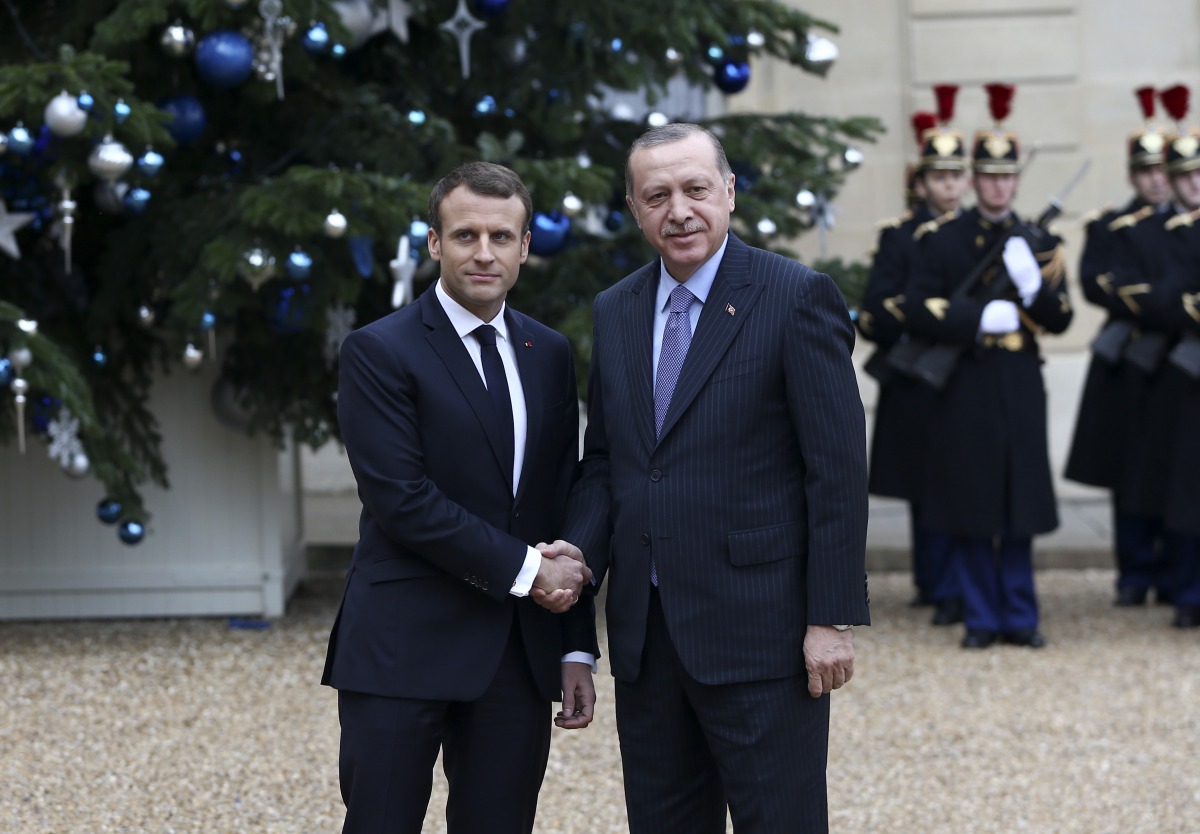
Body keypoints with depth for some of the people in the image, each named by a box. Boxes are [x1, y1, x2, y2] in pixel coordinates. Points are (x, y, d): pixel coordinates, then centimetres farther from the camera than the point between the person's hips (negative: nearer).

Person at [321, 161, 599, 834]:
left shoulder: (549, 354, 13)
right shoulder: (380, 351, -5)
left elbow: (564, 508, 15)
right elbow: (402, 500, -14)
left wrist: (577, 648, 11)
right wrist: (525, 569, -13)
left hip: (522, 651, 5)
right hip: (405, 648, -5)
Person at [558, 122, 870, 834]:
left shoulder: (797, 298, -7)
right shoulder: (615, 311, 12)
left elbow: (838, 472, -10)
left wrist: (833, 617, -14)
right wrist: (580, 554, -3)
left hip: (759, 633, -6)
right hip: (646, 635, 6)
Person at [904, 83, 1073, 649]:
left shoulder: (1036, 244, 11)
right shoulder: (942, 240, 4)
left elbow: (1060, 320, 6)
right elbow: (919, 312, -3)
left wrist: (1033, 286, -14)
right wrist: (981, 318, -15)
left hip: (1019, 386, 2)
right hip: (965, 387, -2)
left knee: (1020, 504, 2)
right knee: (971, 504, 0)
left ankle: (1020, 617, 9)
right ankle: (982, 618, 9)